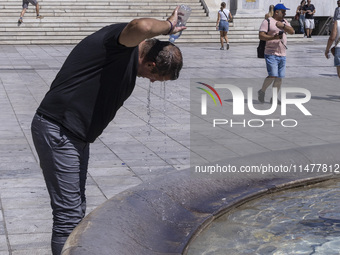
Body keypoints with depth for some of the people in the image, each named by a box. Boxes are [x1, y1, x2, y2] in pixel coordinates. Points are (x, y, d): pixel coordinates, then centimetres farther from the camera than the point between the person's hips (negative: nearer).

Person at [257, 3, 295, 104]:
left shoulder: (284, 21, 16)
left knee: (279, 78, 4)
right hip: (271, 54, -7)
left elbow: (292, 31, 3)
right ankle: (262, 91, 7)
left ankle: (273, 98, 13)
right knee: (272, 76, -16)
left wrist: (283, 26, -14)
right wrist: (273, 37, -24)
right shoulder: (267, 22, -4)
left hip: (282, 55, 7)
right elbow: (261, 35, -12)